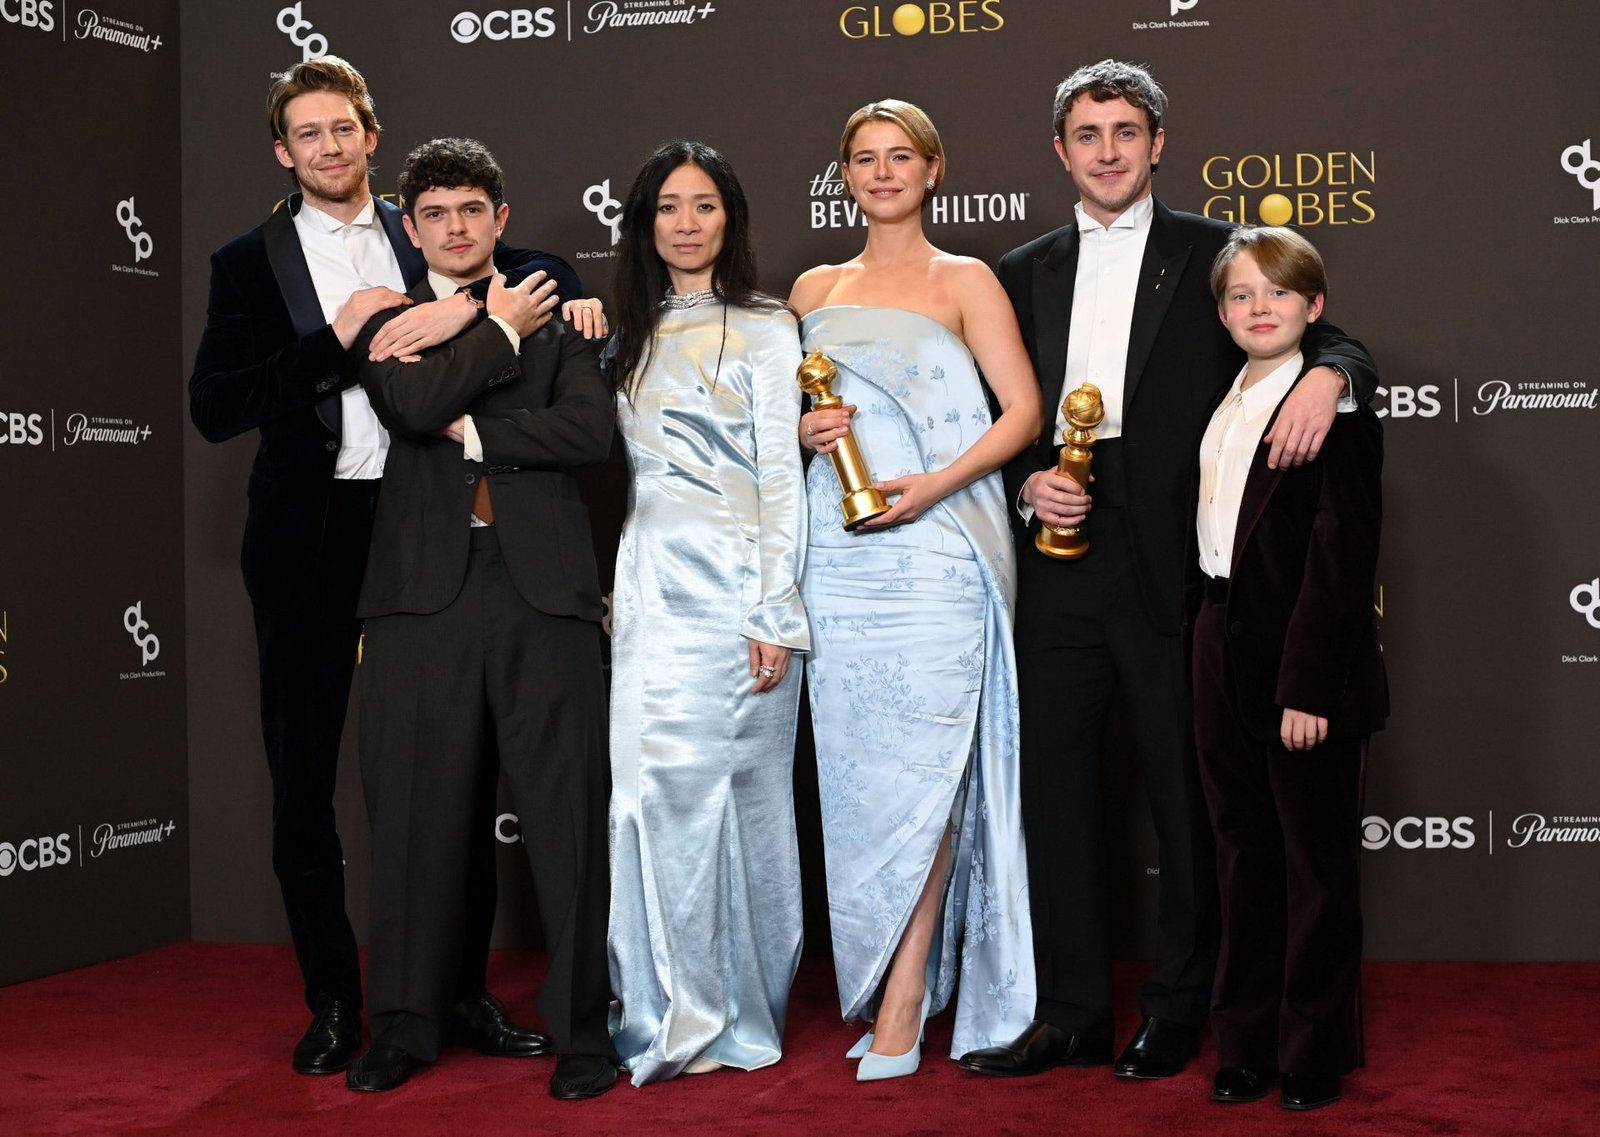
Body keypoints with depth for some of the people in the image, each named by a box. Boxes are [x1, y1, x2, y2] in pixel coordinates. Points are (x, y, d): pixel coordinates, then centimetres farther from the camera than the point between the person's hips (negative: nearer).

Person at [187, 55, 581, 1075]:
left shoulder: (427, 243, 9)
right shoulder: (250, 263, 4)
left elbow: (554, 275, 3)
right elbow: (215, 408, -6)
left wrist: (462, 307, -16)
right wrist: (337, 340, -14)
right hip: (311, 540, -1)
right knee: (304, 775, 6)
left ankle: (466, 990, 18)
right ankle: (333, 1001, 19)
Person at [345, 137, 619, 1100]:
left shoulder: (556, 323, 14)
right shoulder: (388, 325, 14)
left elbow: (590, 432, -3)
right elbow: (413, 402, -9)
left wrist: (473, 431, -5)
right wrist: (501, 330, -1)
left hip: (542, 587, 0)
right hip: (425, 589, 0)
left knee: (568, 812, -1)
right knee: (418, 812, 4)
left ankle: (584, 1027, 8)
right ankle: (407, 1024, 17)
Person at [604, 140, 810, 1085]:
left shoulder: (765, 328, 0)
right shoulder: (635, 337, 18)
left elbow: (781, 475, -6)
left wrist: (774, 615, -11)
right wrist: (616, 589, 9)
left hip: (732, 590, -5)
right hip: (649, 589, 5)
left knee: (737, 787, -7)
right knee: (650, 785, 0)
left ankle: (736, 1015, 3)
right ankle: (673, 1013, 9)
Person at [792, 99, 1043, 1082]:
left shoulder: (964, 282, 6)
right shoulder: (815, 289, 17)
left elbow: (1023, 412, -1)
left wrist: (935, 485, -14)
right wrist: (802, 429, 0)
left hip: (934, 549, -4)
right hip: (838, 553, 4)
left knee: (922, 767, -7)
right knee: (856, 769, 2)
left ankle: (902, 1010, -4)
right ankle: (880, 980, 12)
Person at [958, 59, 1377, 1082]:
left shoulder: (1213, 255, 5)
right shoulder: (1025, 272, 15)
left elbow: (1333, 346, 0)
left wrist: (1326, 372, -22)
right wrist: (1028, 483, -3)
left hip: (1174, 565, -3)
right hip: (1060, 565, 4)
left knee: (1185, 793, 3)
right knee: (1057, 788, 6)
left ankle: (1178, 1009, 17)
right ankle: (1074, 1014, 17)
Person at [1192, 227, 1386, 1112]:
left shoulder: (1335, 405, -11)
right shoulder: (1219, 407, 11)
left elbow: (1340, 555, -16)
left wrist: (1309, 683, -20)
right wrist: (1202, 633, 6)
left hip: (1303, 654, -7)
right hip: (1223, 648, 7)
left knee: (1316, 859, 6)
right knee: (1243, 849, 14)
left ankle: (1316, 1054, 18)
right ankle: (1245, 1044, 25)